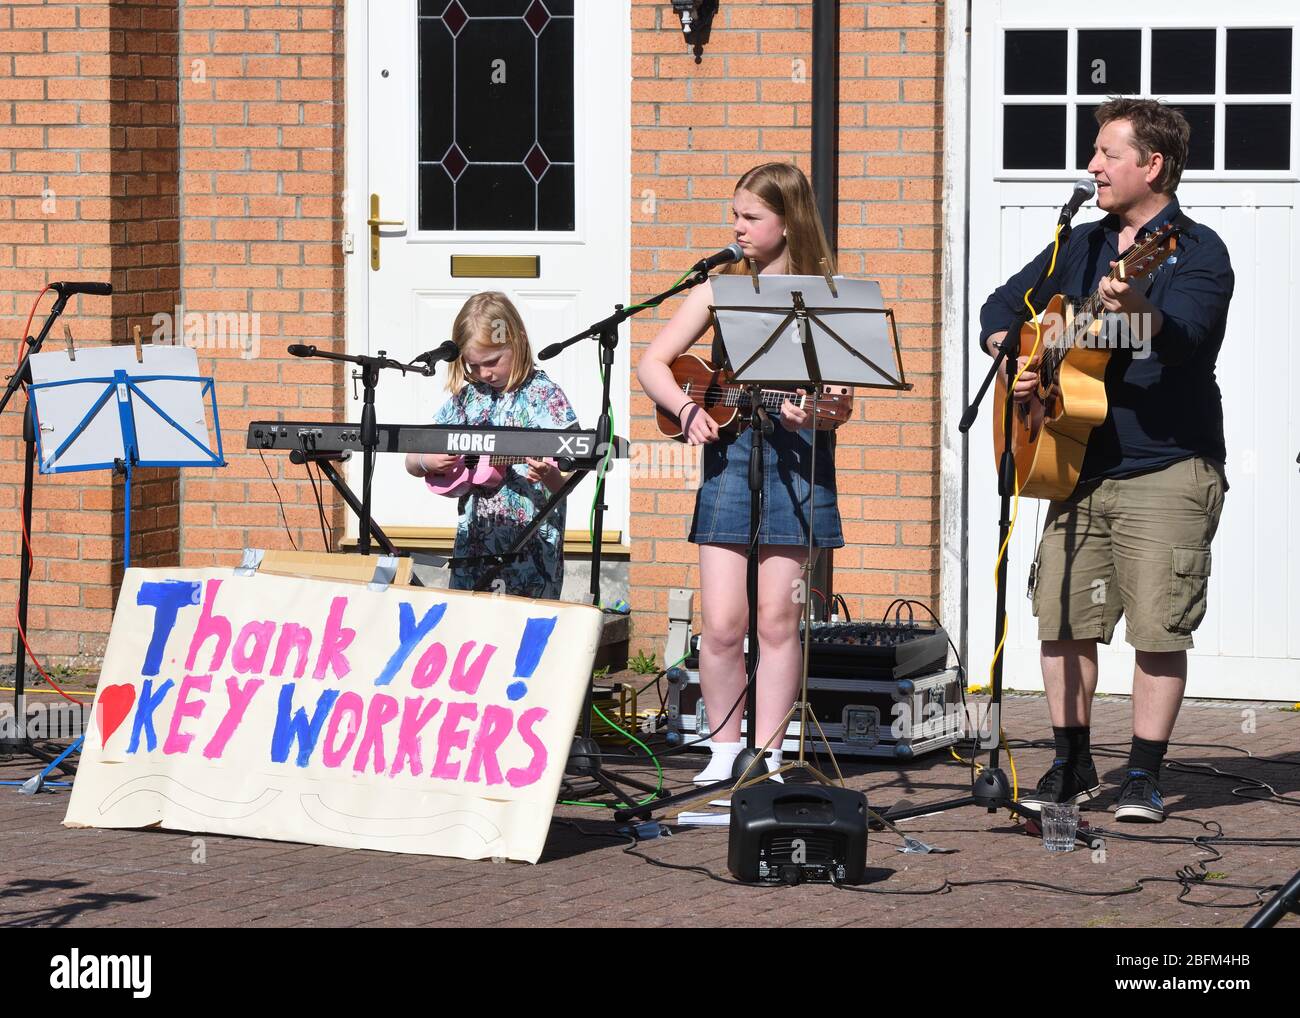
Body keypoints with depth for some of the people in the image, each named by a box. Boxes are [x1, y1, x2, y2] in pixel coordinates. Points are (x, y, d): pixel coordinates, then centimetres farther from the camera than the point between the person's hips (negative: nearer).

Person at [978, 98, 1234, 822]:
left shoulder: (1196, 251, -7)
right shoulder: (1081, 247, 15)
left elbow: (1189, 336, -25)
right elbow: (1003, 304, 24)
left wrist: (1140, 309, -47)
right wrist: (1009, 352, 2)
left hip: (1167, 472, -6)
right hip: (1081, 469, 6)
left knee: (1158, 630, -7)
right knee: (1063, 619, 5)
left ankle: (1144, 776, 4)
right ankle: (1074, 767, 18)